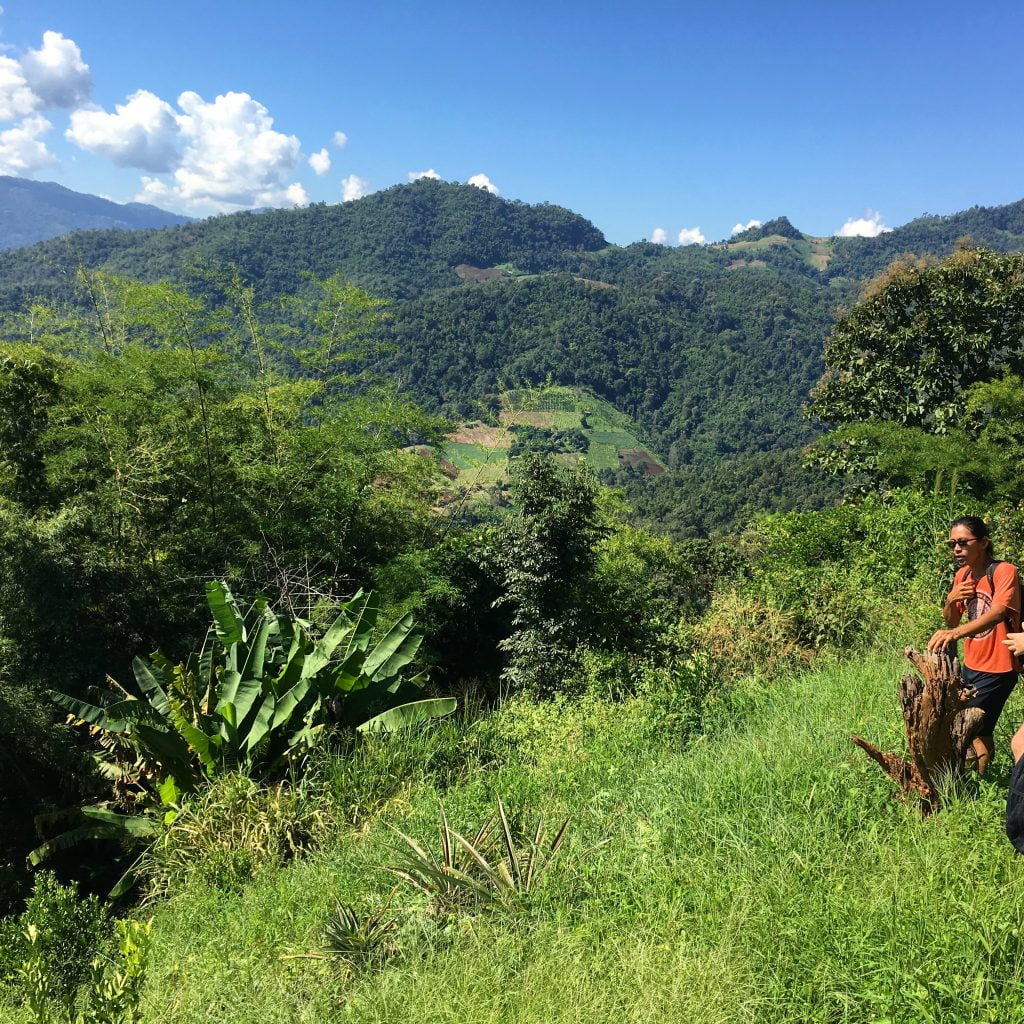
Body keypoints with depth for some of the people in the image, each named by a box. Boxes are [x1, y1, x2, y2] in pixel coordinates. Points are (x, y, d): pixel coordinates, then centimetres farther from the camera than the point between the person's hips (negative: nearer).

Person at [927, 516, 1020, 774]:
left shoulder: (1004, 571, -17)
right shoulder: (962, 574, 4)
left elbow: (998, 612, -35)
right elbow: (951, 622, 10)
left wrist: (955, 633, -51)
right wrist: (951, 600, -13)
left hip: (997, 668, -7)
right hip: (971, 665, 7)